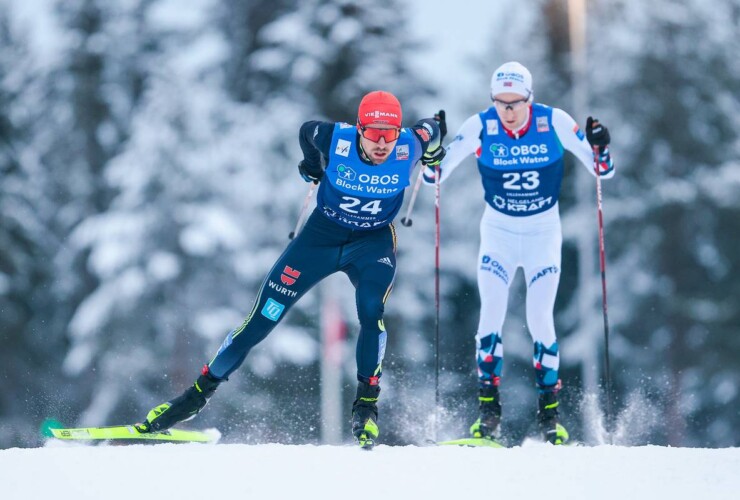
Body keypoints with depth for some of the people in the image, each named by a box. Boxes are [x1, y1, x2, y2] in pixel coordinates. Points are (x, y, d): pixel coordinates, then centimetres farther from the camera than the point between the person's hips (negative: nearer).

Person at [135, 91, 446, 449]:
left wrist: (431, 150, 15)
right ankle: (199, 393, 9)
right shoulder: (335, 140, -25)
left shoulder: (409, 147, -23)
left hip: (373, 243, 0)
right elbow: (307, 130, 0)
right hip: (322, 234, 0)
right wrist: (313, 166, 15)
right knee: (264, 316, -1)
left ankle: (367, 406, -12)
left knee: (371, 313, -29)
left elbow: (430, 128, 1)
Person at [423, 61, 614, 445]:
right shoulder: (480, 127, -15)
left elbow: (603, 172, -11)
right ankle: (488, 409, -4)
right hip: (498, 230, 1)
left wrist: (601, 149, -32)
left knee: (539, 319, -7)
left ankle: (549, 411, 5)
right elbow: (436, 174, -11)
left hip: (544, 231, -1)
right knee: (491, 315, -11)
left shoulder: (554, 122, -16)